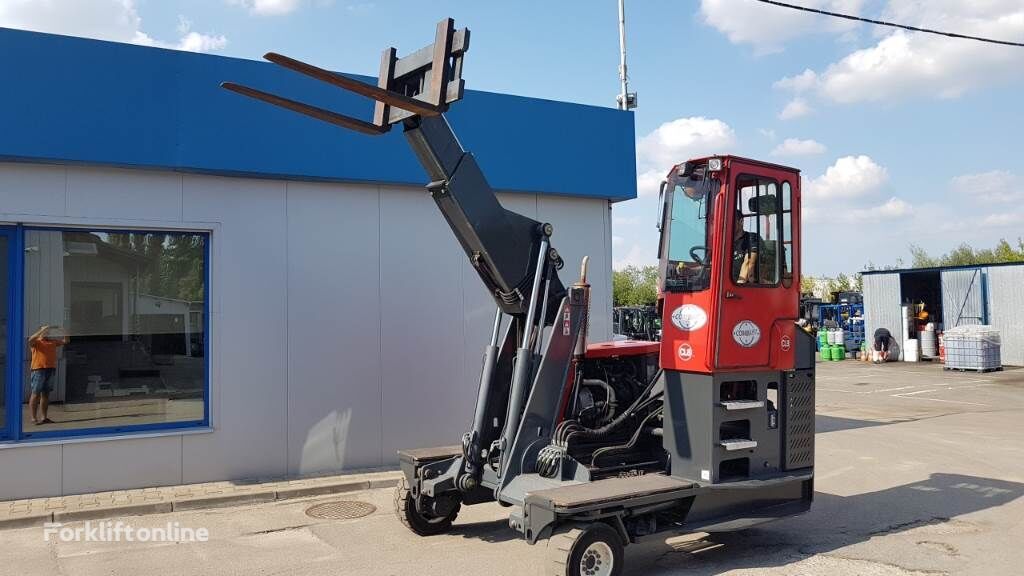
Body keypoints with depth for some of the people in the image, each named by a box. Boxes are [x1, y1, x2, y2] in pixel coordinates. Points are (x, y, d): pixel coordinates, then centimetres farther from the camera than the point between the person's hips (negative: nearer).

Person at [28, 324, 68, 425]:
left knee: (46, 394, 9)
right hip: (38, 370, -5)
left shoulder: (53, 341, 17)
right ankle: (34, 418, -4)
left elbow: (65, 341, 19)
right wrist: (43, 330, -21)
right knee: (36, 394, -4)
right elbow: (30, 339, -21)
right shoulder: (36, 342, 1)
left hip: (51, 370, 5)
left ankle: (44, 417, 13)